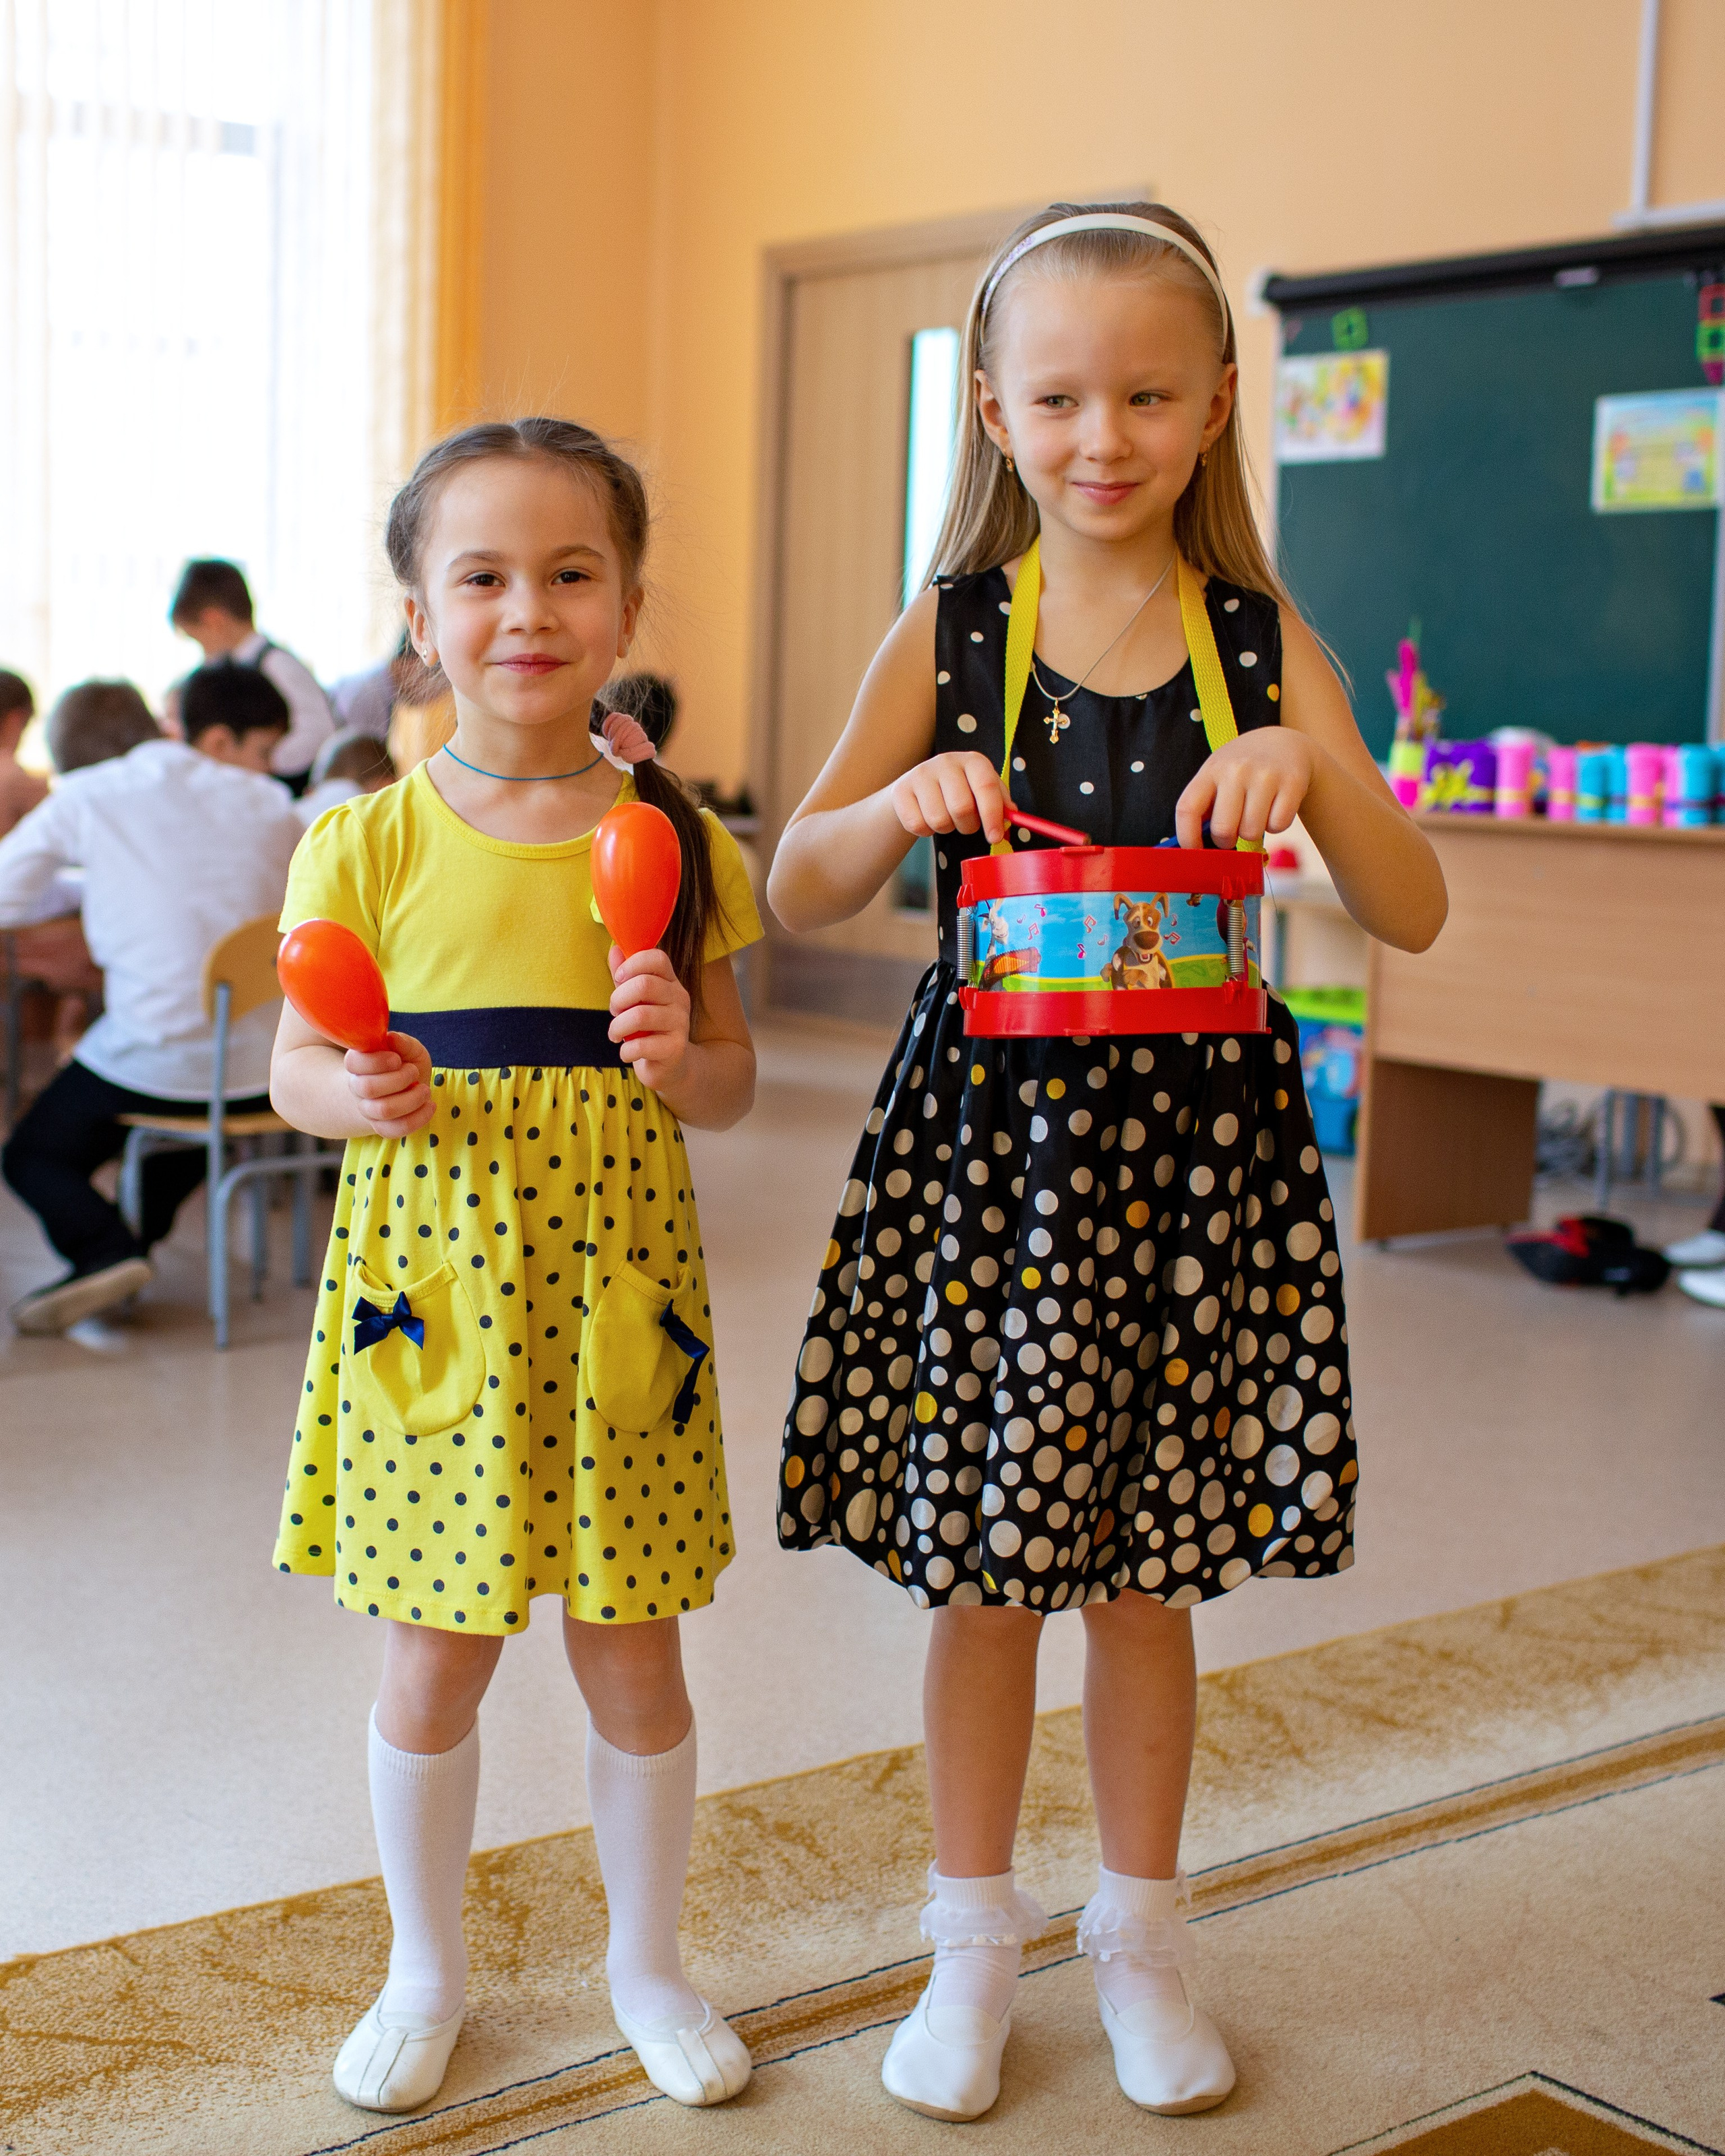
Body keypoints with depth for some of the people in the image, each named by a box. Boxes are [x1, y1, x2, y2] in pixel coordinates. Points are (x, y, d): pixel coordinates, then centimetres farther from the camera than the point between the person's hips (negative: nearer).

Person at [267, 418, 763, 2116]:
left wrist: (683, 1053, -15)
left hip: (615, 1287, 1)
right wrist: (354, 1092, -19)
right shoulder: (371, 845, -2)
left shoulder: (669, 841, 2)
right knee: (434, 1658, 9)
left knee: (633, 1653, 9)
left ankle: (647, 1960, 33)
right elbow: (294, 1062, 3)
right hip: (431, 1284, -1)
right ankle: (426, 1964, 32)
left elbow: (732, 1086, 7)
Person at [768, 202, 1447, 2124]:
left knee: (1146, 1564, 12)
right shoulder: (950, 632, 0)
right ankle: (973, 1938, 28)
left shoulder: (1263, 645, 1)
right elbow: (795, 896, -1)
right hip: (987, 1128, 0)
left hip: (1192, 1138, 1)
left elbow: (1413, 917, -3)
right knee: (980, 1562, 9)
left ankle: (1138, 1933, 32)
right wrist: (901, 801, -20)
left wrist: (1309, 773, -20)